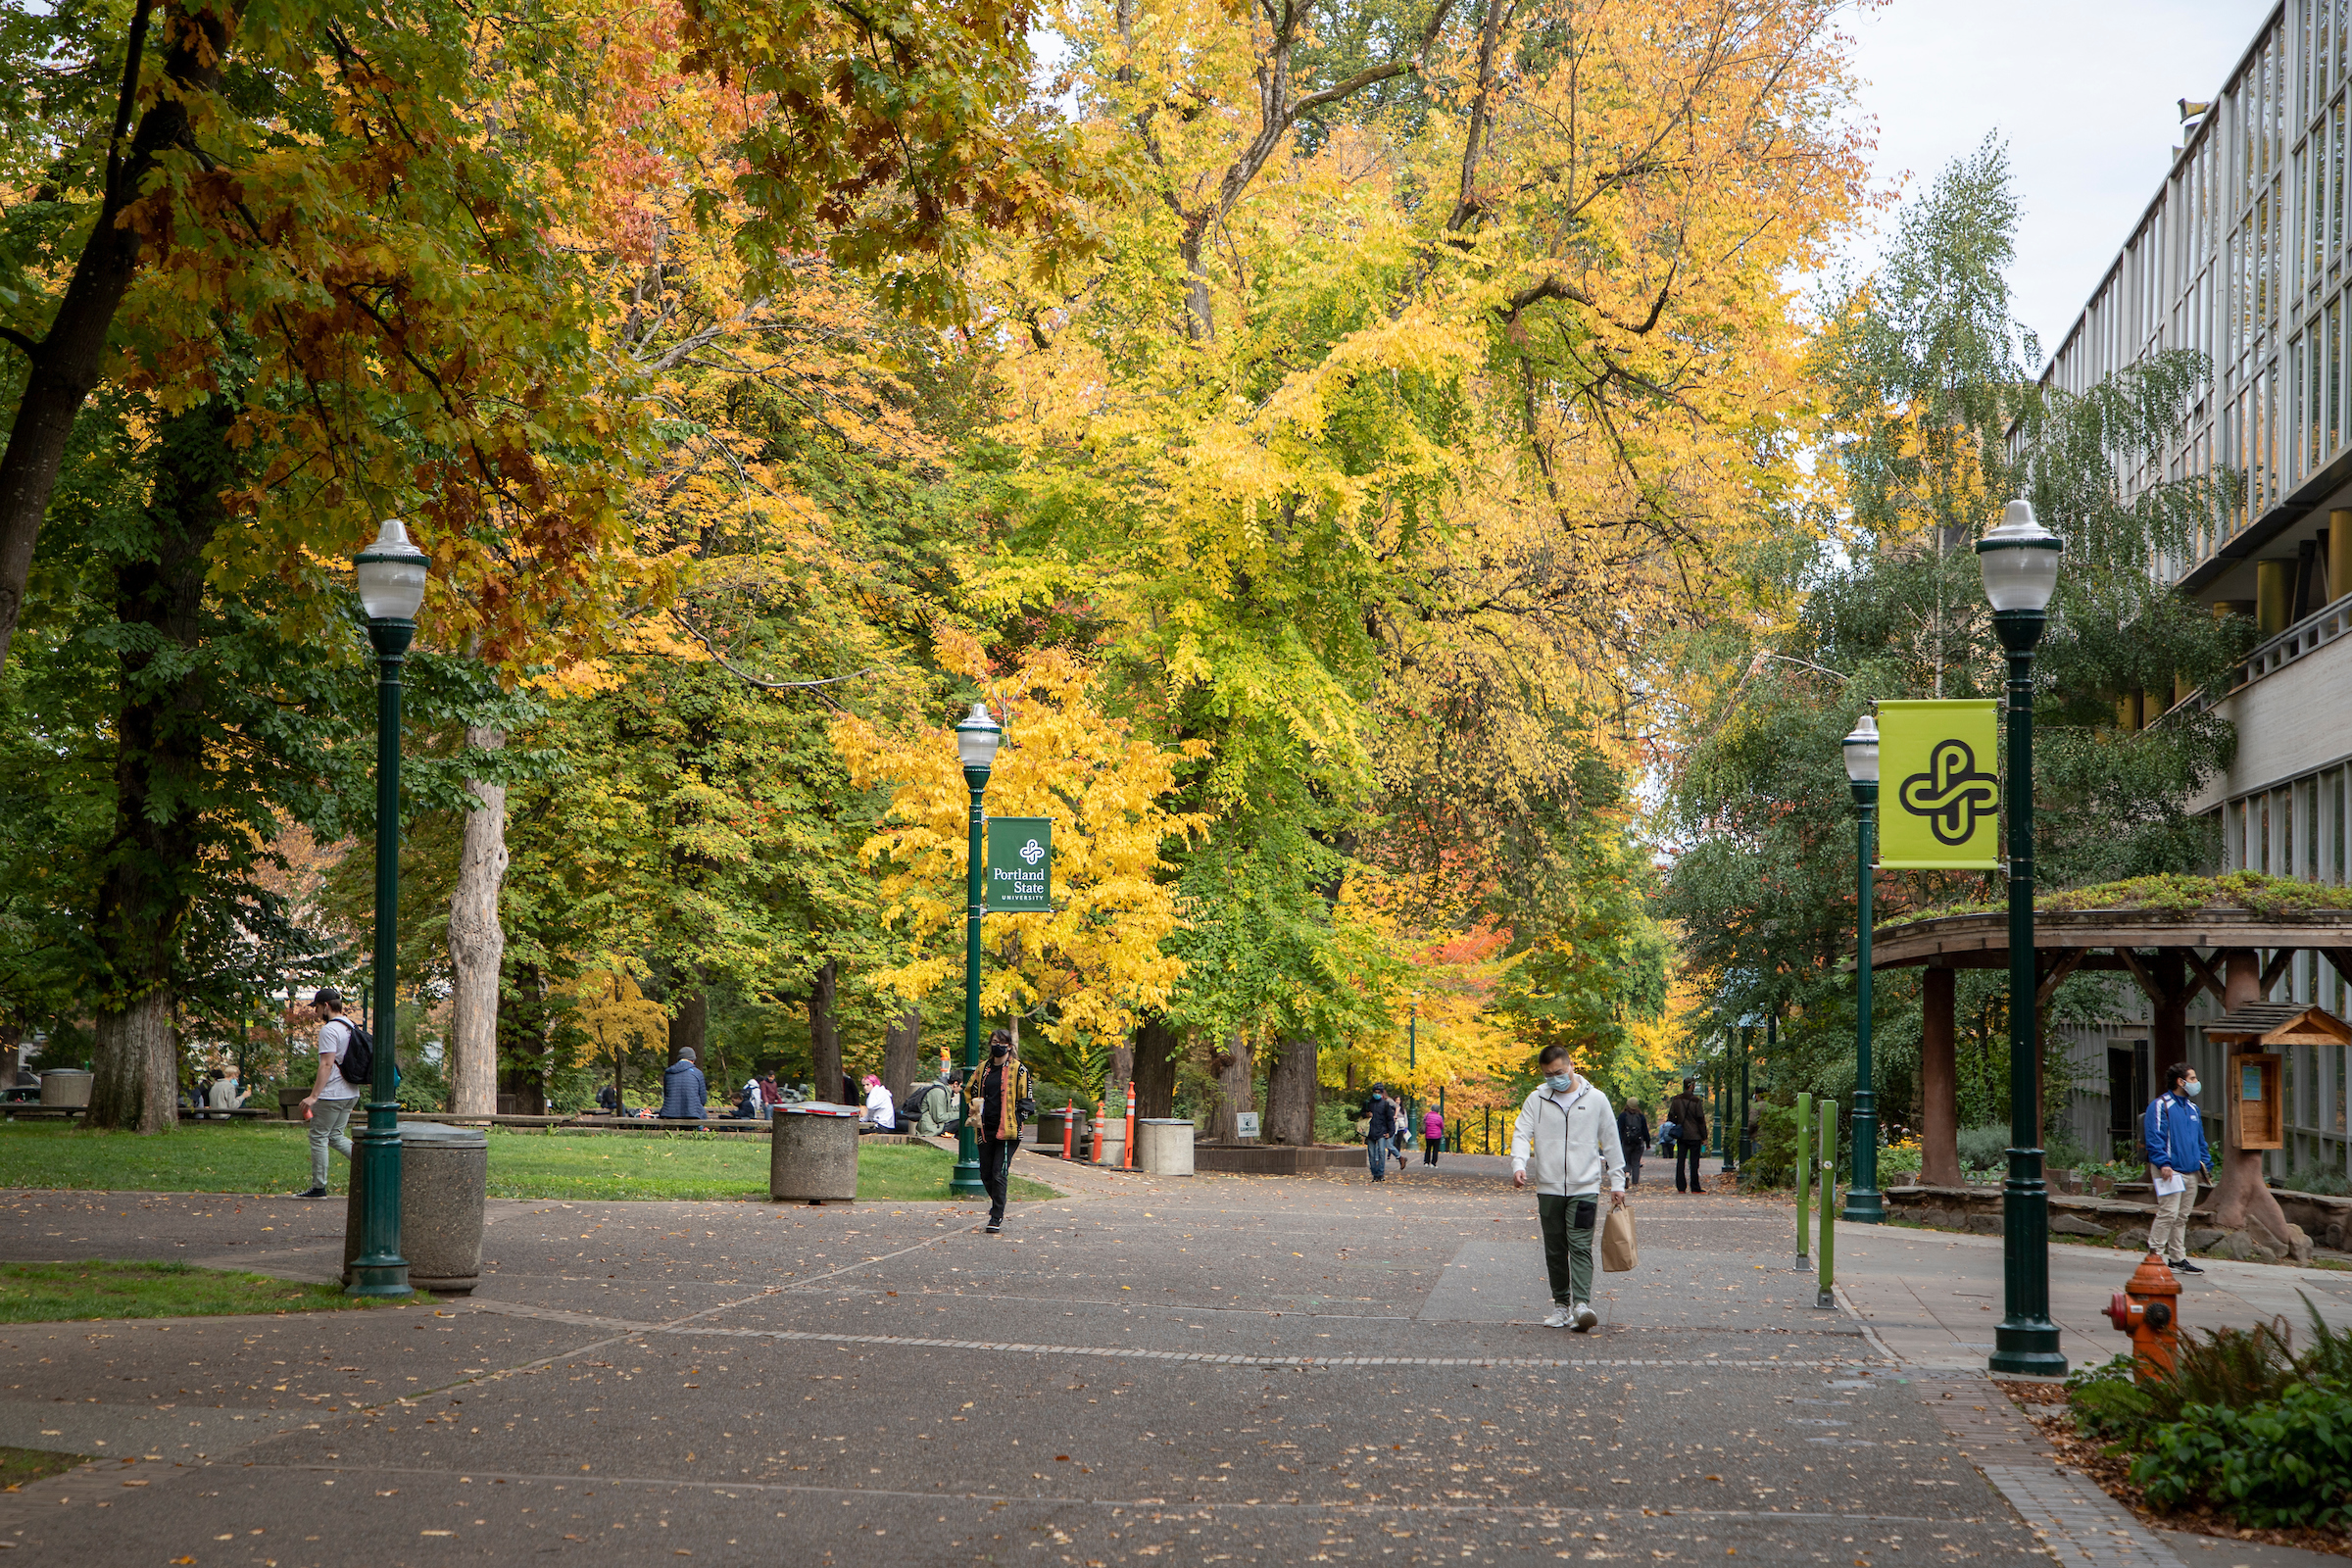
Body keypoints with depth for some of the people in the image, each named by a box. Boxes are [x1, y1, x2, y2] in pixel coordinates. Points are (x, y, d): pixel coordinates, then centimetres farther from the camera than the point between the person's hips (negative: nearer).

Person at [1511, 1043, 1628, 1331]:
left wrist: (1617, 1183, 8)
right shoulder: (1536, 1099, 6)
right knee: (1555, 1250, 8)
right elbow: (1522, 1133, -1)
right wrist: (1519, 1164, -21)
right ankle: (1561, 1305, 16)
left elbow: (1611, 1143, 9)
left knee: (1580, 1246, -14)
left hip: (1584, 1188, -2)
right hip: (1548, 1188, 2)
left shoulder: (1596, 1099, 4)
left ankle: (1581, 1304, -23)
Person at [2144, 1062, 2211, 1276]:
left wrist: (2205, 1162, 16)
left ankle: (2178, 1258, 15)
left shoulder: (2192, 1108, 20)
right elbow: (2154, 1137, -12)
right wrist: (2162, 1162, -20)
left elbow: (2200, 1139, 27)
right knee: (2168, 1213, -13)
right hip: (2171, 1170, -8)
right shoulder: (2160, 1105, -6)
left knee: (2182, 1217, 10)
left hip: (2190, 1170, 8)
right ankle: (2154, 1255, -9)